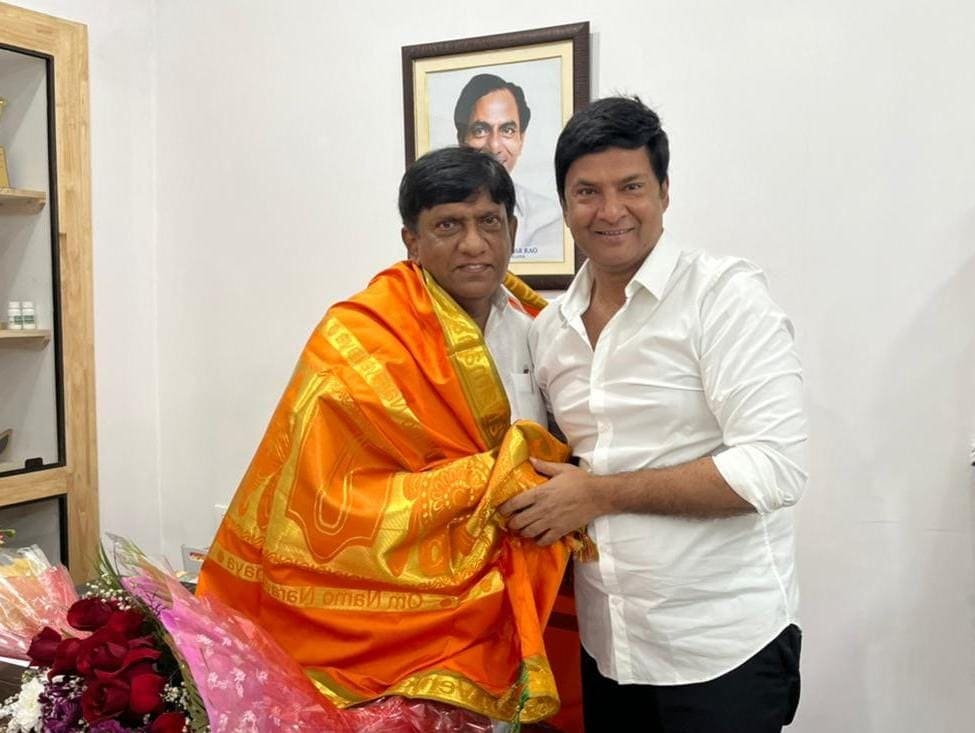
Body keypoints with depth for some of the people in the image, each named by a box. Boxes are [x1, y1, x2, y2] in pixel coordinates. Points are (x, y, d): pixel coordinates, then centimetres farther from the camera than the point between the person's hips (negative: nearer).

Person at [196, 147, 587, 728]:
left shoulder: (534, 324, 3)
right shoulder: (360, 343, -18)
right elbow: (339, 504, -22)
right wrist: (492, 482, -22)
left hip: (498, 614, 6)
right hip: (387, 623, -6)